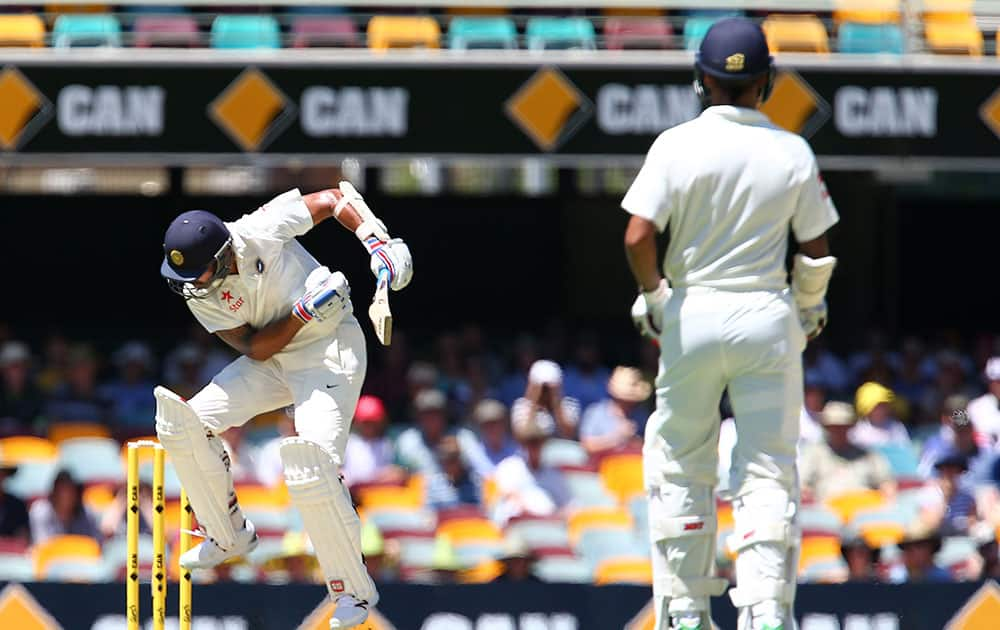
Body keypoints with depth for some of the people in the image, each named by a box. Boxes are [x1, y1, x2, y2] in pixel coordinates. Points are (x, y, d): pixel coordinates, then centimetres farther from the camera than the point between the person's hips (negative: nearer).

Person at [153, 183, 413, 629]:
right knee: (185, 421, -7)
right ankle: (228, 537, 11)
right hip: (273, 361, 6)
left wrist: (378, 245, -27)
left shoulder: (261, 232, -24)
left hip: (331, 348, -6)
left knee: (312, 468, -23)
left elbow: (334, 199, -14)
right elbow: (255, 348, -12)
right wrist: (302, 313, -27)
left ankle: (353, 590, -10)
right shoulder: (198, 294, -11)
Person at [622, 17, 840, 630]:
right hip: (768, 317, 0)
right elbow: (817, 251, 1)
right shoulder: (794, 153, -2)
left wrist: (653, 296, 3)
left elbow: (638, 236, -14)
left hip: (691, 313, 0)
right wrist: (809, 309, 18)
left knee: (680, 465, 13)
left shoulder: (677, 145, -8)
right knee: (768, 471, 2)